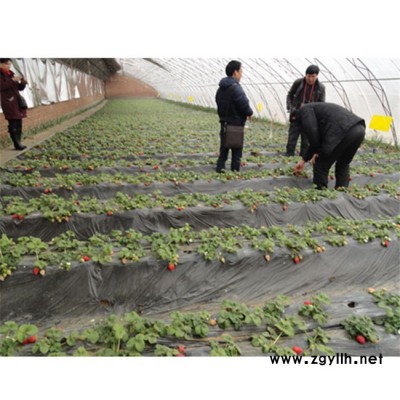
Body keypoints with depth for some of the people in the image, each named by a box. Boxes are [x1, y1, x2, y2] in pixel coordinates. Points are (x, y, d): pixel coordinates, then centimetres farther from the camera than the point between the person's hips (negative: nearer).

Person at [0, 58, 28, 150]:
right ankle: (17, 145, -9)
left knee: (19, 123, 6)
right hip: (8, 102, -7)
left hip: (17, 102, 7)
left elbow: (20, 88, 17)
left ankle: (18, 143, 11)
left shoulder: (11, 74, 17)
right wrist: (13, 80, -20)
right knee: (13, 124, -9)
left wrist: (22, 81, -4)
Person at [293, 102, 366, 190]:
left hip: (344, 131, -9)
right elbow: (318, 141, 40)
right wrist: (303, 160, 44)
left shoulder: (305, 109, 12)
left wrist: (316, 152, 7)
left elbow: (312, 131, -7)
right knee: (343, 164, 25)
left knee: (321, 164, 5)